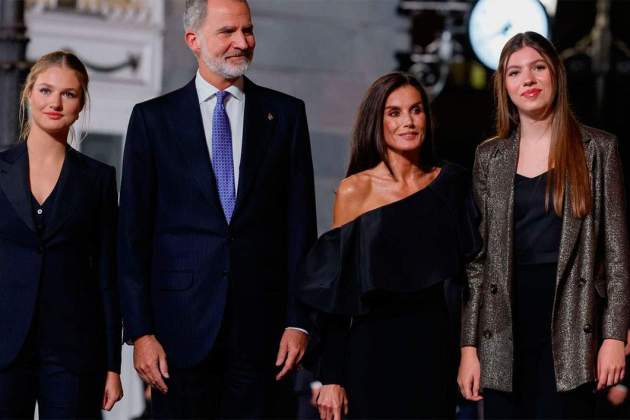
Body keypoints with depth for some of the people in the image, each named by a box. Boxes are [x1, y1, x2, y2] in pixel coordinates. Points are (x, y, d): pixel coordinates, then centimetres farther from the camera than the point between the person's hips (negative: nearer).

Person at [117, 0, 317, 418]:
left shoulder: (286, 114, 8)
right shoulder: (153, 118, 5)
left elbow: (300, 224, 6)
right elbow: (133, 233, 3)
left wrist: (299, 320, -1)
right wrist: (140, 331, -4)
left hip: (263, 324, 1)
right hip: (182, 327, -1)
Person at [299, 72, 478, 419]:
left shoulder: (452, 183, 5)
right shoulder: (355, 191, -3)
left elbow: (467, 270, 11)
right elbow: (335, 294, -4)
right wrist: (330, 378, -8)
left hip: (436, 350, 3)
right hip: (375, 351, -3)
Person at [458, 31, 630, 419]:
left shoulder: (597, 148, 3)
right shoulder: (490, 157, 10)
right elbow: (478, 255, 9)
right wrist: (469, 345, 3)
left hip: (571, 325, -2)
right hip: (504, 330, 2)